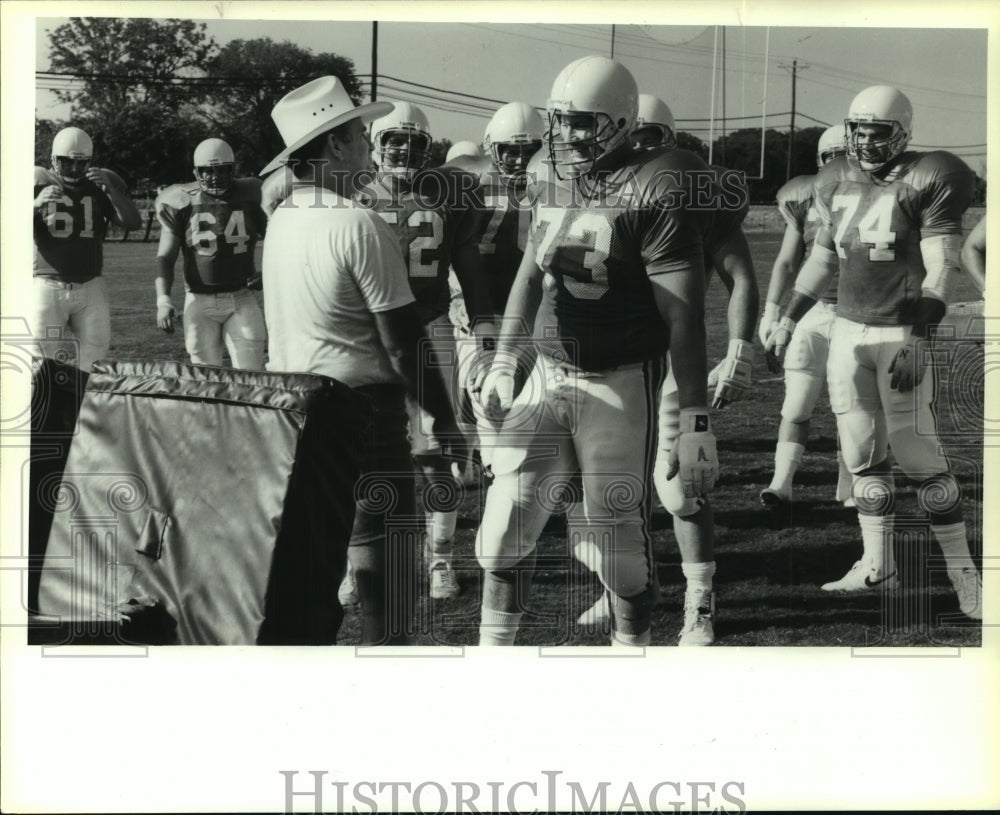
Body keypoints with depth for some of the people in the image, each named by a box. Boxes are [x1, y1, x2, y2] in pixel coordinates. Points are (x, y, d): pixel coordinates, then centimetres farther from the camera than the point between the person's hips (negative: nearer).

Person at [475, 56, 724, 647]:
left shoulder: (651, 194, -15)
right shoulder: (549, 179, 6)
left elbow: (683, 315, -15)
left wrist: (695, 421, -17)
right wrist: (505, 360, 25)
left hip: (621, 382, -6)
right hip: (548, 376, 6)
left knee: (620, 540, 0)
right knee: (507, 521, 5)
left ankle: (632, 643, 21)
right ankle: (495, 646, 18)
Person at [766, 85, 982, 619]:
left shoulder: (926, 182, -10)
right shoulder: (837, 183, 9)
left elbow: (940, 270, -12)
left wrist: (917, 343, -20)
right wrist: (788, 320, 19)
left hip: (901, 333, -6)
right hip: (847, 330, 6)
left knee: (920, 457, -6)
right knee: (862, 454, 9)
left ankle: (962, 571, 2)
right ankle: (877, 566, 18)